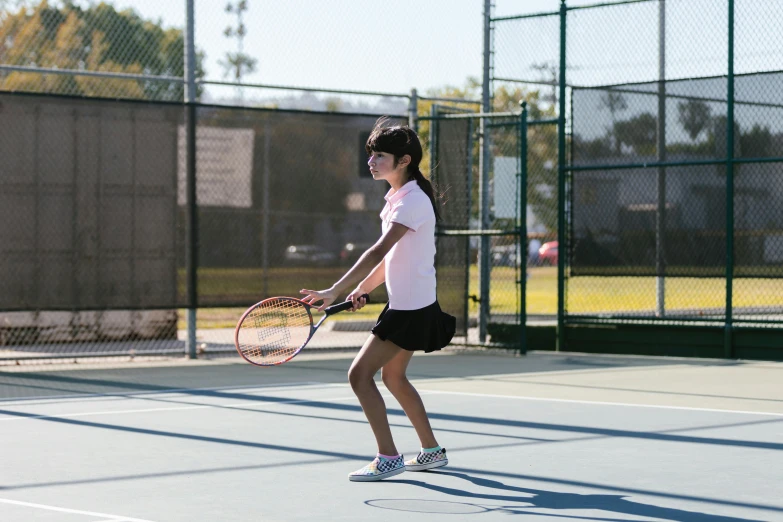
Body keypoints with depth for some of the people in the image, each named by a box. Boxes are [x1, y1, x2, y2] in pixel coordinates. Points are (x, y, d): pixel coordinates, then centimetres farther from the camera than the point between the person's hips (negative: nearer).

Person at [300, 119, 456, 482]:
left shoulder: (413, 201, -20)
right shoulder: (398, 198, 11)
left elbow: (378, 252, -31)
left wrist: (334, 291, -37)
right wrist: (363, 288, 5)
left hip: (411, 309, -10)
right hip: (406, 304, 10)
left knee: (360, 374, -10)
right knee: (393, 376, 22)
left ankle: (388, 457, -6)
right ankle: (432, 450, 32)